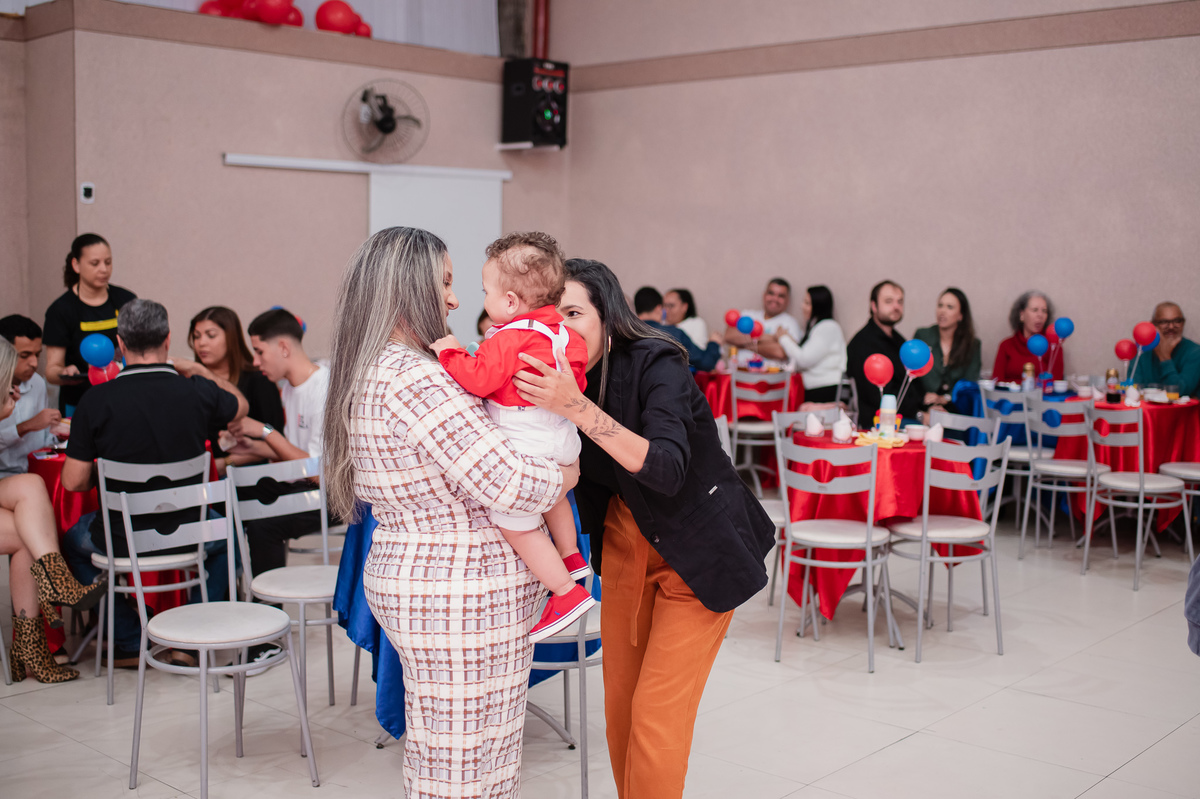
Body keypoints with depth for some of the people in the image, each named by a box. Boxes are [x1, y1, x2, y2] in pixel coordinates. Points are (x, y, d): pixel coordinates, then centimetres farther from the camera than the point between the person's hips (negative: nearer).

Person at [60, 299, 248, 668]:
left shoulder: (97, 400, -13)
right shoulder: (196, 392, -10)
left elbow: (73, 482, -9)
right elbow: (240, 406, 15)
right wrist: (198, 370, 22)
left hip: (122, 539, -1)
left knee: (72, 540, 33)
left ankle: (131, 642, 25)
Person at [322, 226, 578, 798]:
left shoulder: (368, 373, 12)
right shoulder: (412, 377, -21)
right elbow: (503, 483, -23)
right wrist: (563, 477, -5)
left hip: (408, 574, 10)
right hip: (462, 598, -10)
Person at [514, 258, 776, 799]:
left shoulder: (657, 365, -25)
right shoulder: (556, 376, -7)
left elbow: (667, 470, -38)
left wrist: (578, 409, -48)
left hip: (698, 550, -6)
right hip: (625, 540, 6)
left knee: (656, 712, -6)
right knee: (620, 702, 11)